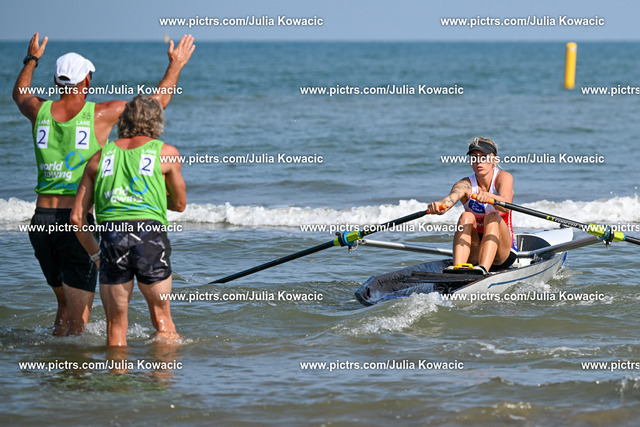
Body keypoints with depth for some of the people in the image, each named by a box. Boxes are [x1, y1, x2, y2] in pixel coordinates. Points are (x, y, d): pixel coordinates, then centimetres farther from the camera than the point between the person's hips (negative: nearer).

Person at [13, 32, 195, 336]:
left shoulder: (40, 111, 4)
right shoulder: (100, 114, -6)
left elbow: (20, 93, 31)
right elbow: (159, 100, 5)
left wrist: (32, 60, 47)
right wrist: (176, 65, 20)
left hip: (41, 220, 5)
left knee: (65, 304, 22)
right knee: (79, 315, -1)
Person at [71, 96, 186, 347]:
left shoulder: (100, 157, 18)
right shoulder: (166, 152, 13)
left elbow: (77, 217, 16)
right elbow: (179, 204, 24)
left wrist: (94, 252, 28)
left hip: (111, 235, 1)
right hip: (150, 233, -1)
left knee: (116, 324, 10)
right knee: (162, 316, 15)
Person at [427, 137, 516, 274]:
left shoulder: (503, 177, -5)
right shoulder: (466, 184, -2)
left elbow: (506, 205, -27)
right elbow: (450, 198, -26)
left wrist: (489, 196, -49)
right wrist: (438, 206, -50)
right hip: (473, 255, 1)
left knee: (492, 217, -27)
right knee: (466, 216, -24)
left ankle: (483, 268, -48)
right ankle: (458, 267, -44)